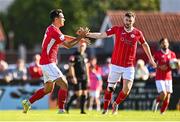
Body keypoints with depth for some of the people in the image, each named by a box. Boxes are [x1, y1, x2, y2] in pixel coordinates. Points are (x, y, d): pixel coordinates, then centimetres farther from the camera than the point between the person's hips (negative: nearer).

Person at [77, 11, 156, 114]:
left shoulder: (137, 33, 0)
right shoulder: (117, 29, -2)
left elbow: (145, 45, 15)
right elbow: (101, 35, -2)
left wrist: (151, 59, 20)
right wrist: (86, 34, -11)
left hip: (129, 66, 0)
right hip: (116, 65, 0)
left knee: (126, 89, -11)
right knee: (110, 87, 4)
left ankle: (116, 104, 16)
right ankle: (105, 108, 20)